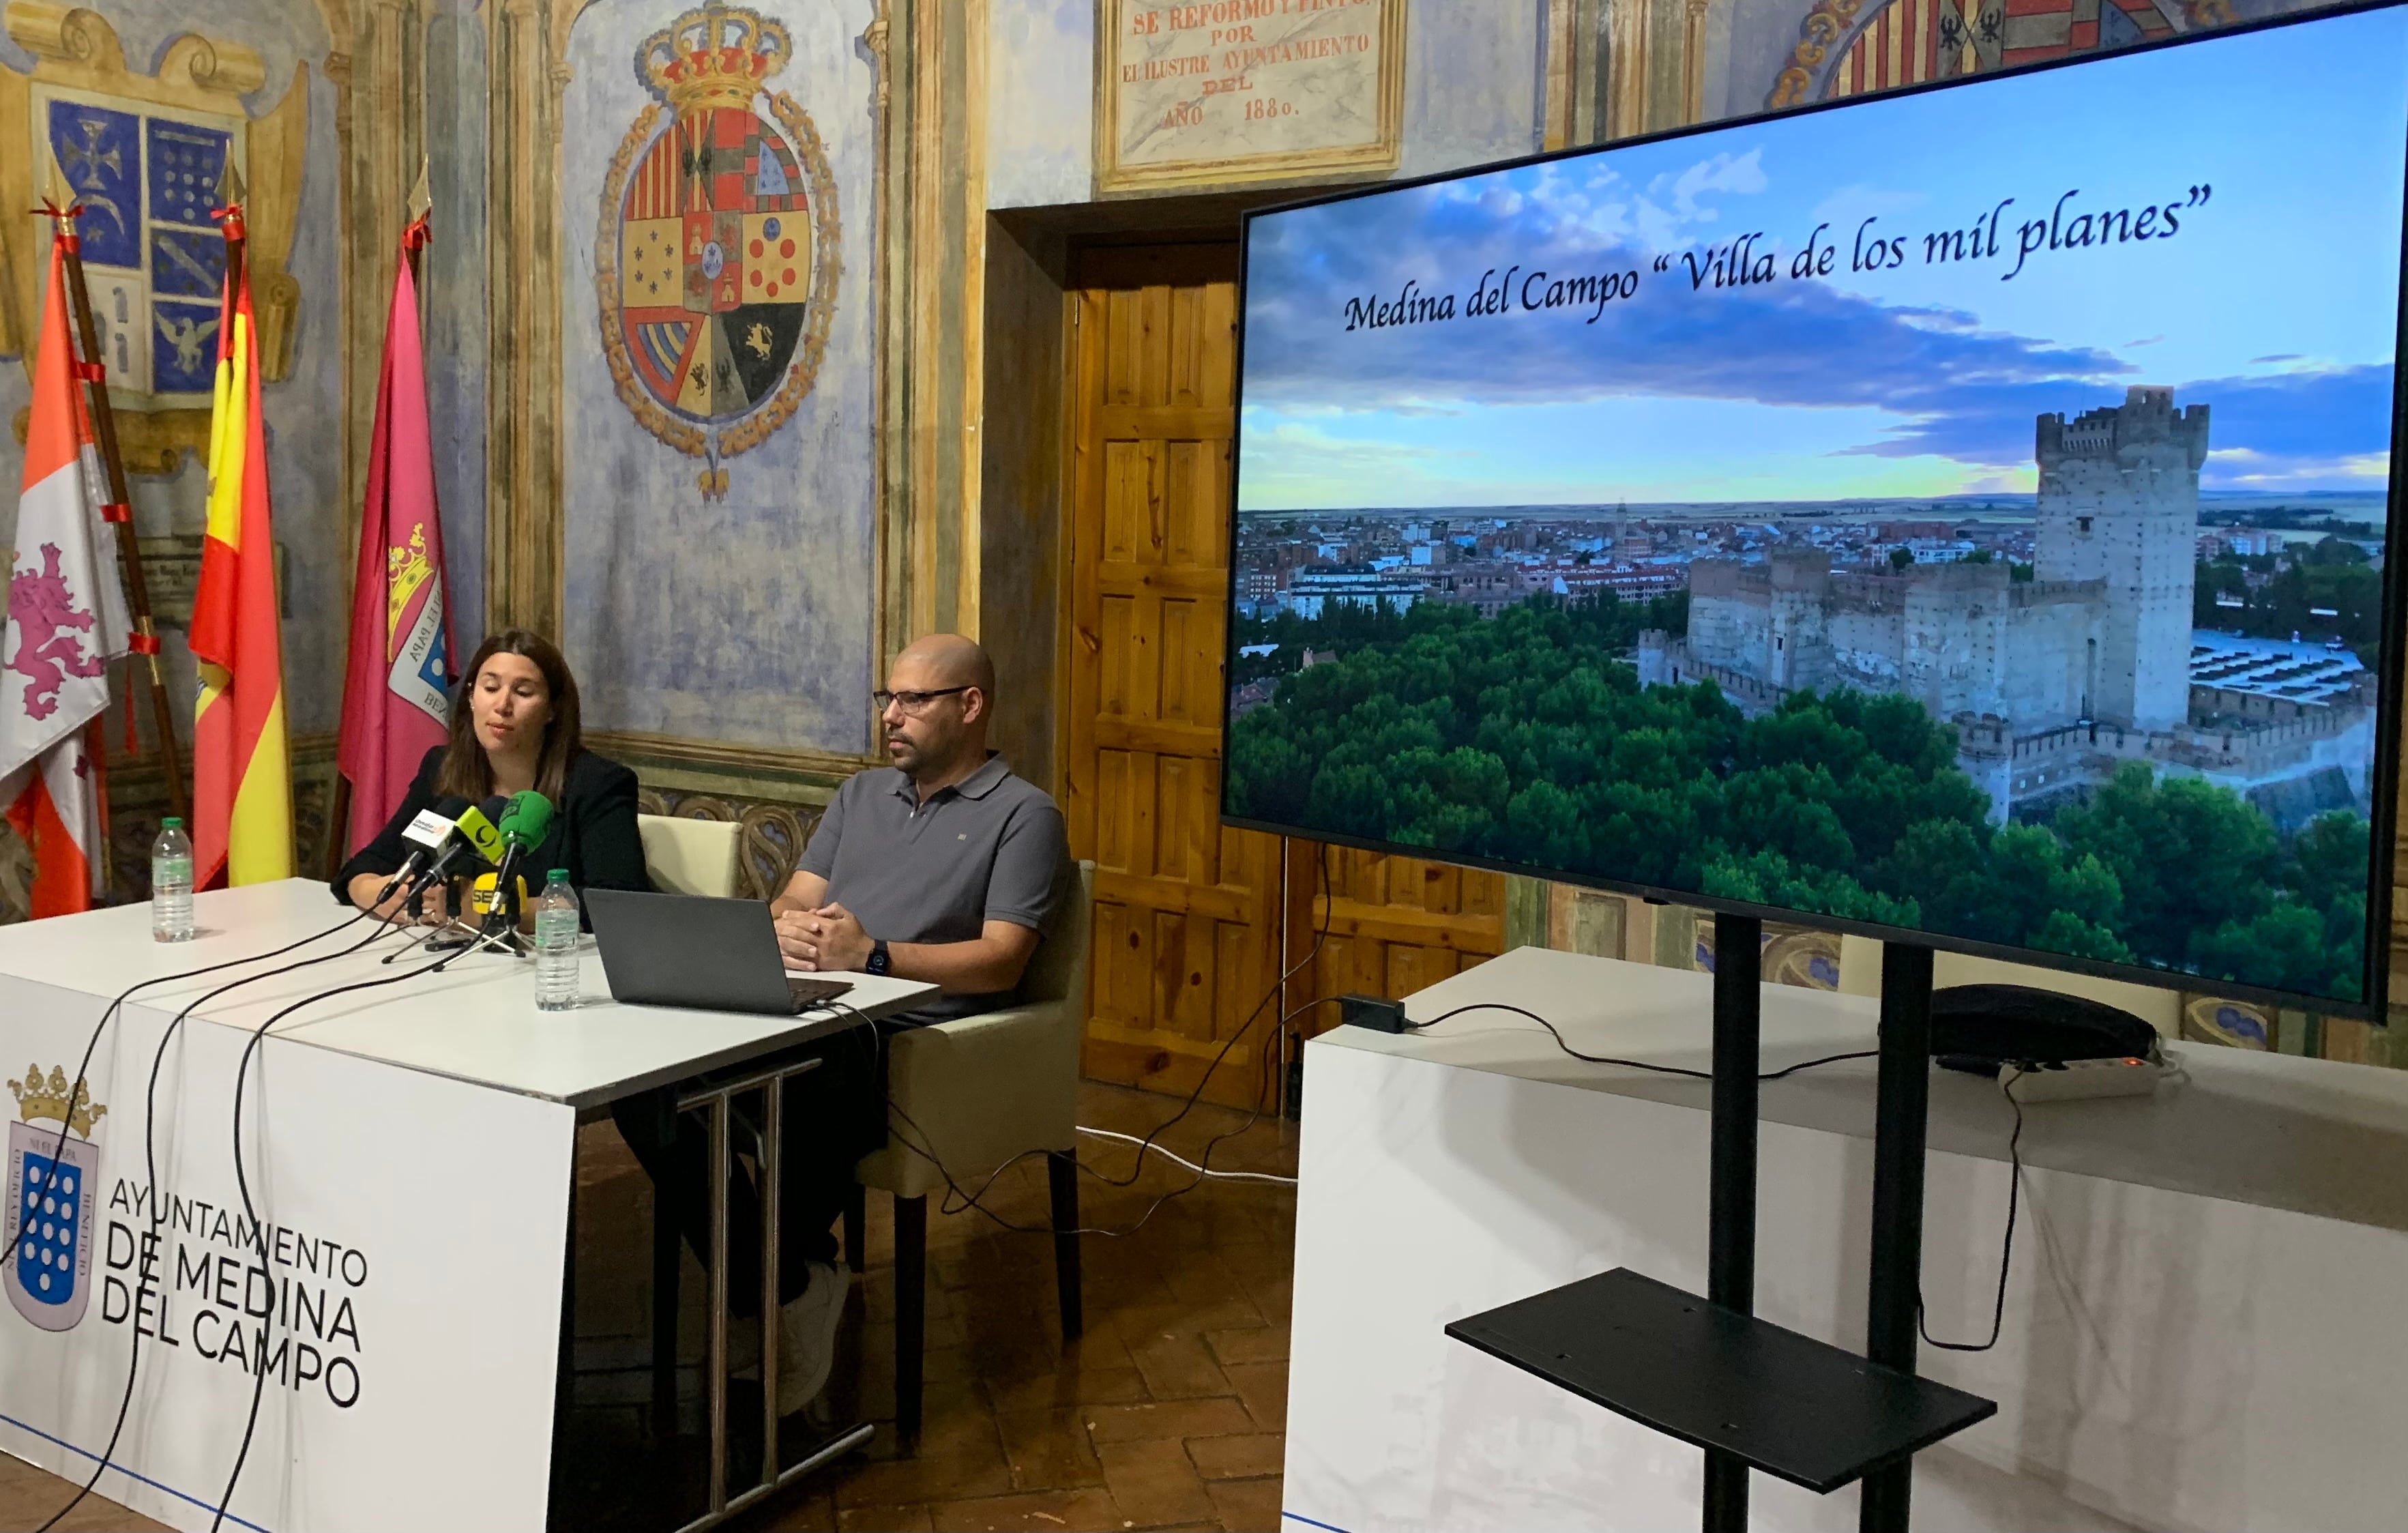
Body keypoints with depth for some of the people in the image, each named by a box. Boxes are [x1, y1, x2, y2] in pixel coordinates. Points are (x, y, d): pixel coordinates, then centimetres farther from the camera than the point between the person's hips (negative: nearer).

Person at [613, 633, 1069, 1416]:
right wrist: (785, 927, -6)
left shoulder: (1023, 815, 6)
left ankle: (788, 1285, -10)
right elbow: (793, 902, 19)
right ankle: (781, 1288, -13)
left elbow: (1000, 962, -6)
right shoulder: (861, 793, 27)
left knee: (810, 1103, -38)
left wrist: (874, 955, -19)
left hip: (911, 1034, -6)